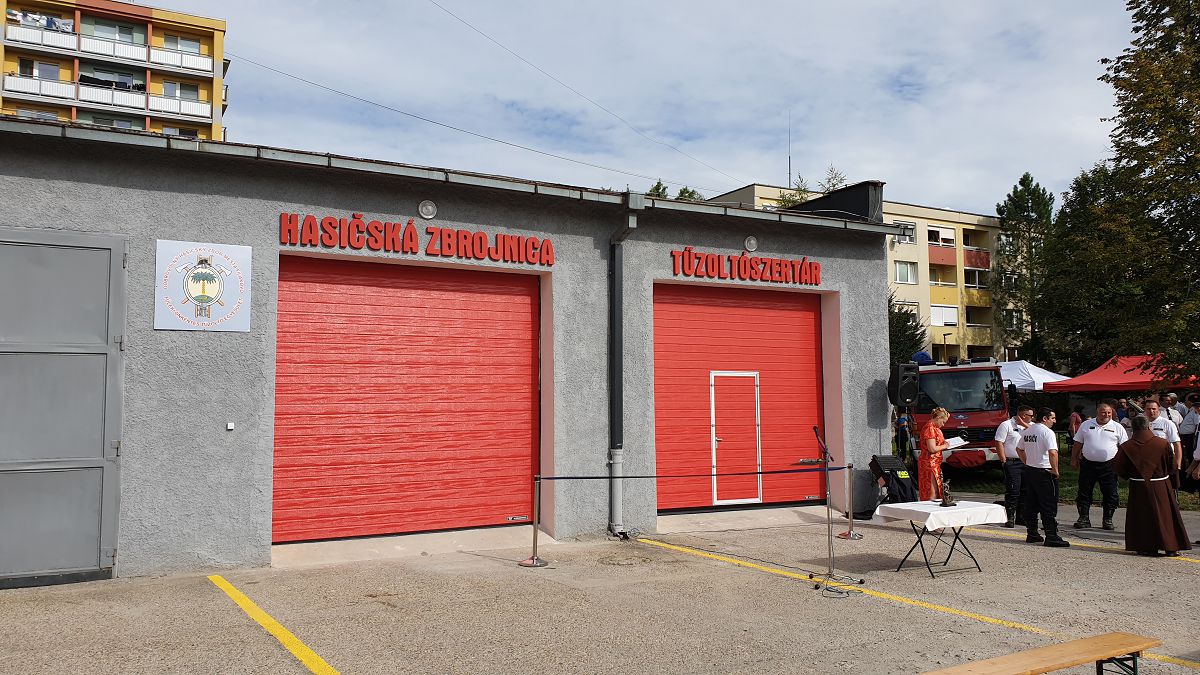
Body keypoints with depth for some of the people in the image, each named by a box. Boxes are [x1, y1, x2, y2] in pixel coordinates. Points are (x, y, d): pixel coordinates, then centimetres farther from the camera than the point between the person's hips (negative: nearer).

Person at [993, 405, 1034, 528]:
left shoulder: (1030, 426, 15)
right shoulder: (1006, 425, -5)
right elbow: (999, 443, -9)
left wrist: (1025, 425, -8)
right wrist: (1004, 461, -13)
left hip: (1026, 462, 6)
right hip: (1012, 462, -6)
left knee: (1025, 490, 9)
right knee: (1012, 491, -6)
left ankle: (1021, 517, 19)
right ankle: (1009, 518, -1)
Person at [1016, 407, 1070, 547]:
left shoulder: (1027, 431, 11)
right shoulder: (1047, 432, -15)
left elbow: (1019, 449, 21)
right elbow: (1053, 453, -25)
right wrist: (1055, 471, -16)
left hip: (1029, 472, 8)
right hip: (1044, 473, -8)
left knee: (1031, 505, 12)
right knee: (1049, 507, -3)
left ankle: (1031, 534, 17)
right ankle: (1051, 537, -2)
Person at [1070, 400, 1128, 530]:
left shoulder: (1117, 427, 3)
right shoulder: (1086, 425, 6)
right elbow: (1077, 444, 10)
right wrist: (1074, 459, 7)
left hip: (1108, 466, -1)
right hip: (1087, 464, 1)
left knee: (1110, 494, 3)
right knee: (1084, 492, 4)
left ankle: (1107, 520, 16)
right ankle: (1083, 518, 13)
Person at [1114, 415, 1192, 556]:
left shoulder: (1126, 447, -9)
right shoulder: (1163, 444, -8)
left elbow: (1120, 470, -4)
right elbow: (1172, 466, 1)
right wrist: (1174, 484, 13)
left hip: (1138, 487, -1)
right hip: (1161, 486, 1)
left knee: (1142, 517, 7)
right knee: (1165, 515, 10)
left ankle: (1147, 547, 7)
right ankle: (1171, 547, 13)